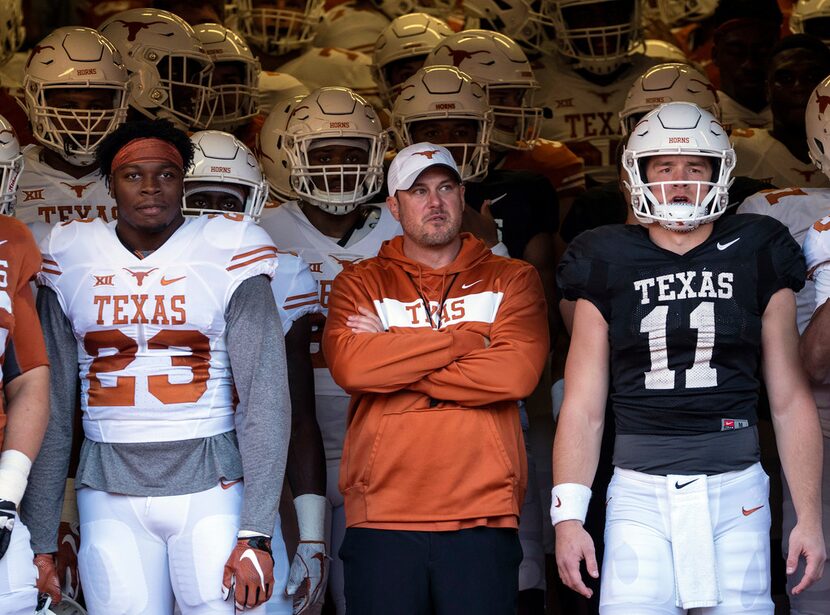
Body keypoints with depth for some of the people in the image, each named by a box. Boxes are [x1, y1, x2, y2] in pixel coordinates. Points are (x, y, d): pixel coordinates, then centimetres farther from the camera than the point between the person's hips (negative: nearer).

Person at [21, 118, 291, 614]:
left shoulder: (228, 259, -2)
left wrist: (256, 535, -14)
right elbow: (53, 409, 8)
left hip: (210, 486, -2)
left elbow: (265, 401, -6)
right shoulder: (71, 264, 6)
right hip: (110, 495, 2)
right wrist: (41, 541, 5)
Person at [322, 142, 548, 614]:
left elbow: (517, 373, -8)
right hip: (383, 519, 0)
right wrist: (464, 341, -6)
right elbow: (351, 366, -10)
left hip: (482, 517, 0)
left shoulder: (511, 280, 11)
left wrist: (394, 365, -6)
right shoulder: (360, 283, 11)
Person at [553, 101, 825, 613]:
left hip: (734, 489, 0)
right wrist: (568, 516, -2)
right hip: (640, 492, 0)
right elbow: (583, 407, 7)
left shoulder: (756, 258, 9)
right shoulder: (609, 266, 9)